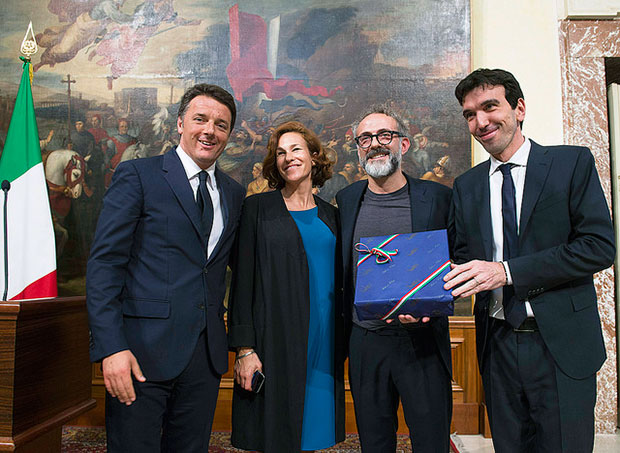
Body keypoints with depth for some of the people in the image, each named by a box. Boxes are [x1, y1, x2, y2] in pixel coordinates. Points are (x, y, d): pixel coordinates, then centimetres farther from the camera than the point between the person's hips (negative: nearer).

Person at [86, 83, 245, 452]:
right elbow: (104, 265, -9)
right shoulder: (137, 175, -3)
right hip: (143, 352, -4)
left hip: (206, 353, 5)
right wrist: (111, 348, -16)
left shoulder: (235, 194, 12)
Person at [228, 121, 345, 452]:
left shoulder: (331, 215, 12)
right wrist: (244, 348, -11)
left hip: (324, 342, 4)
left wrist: (343, 346, 10)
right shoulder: (258, 208, 1)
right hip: (275, 339, -3)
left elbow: (339, 281, 15)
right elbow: (243, 280, -4)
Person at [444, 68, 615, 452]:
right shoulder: (467, 185, 8)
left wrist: (507, 271, -20)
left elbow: (600, 245, -12)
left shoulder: (573, 162, -3)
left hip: (561, 345, -3)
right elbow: (464, 259, 7)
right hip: (498, 345, 3)